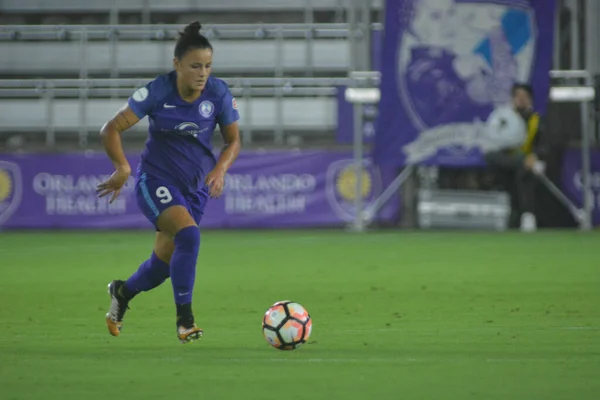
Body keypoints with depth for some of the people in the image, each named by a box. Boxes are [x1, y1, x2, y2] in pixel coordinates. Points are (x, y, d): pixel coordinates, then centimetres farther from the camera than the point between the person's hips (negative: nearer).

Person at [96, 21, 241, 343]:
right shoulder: (157, 92, -18)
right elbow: (111, 130, -16)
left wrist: (220, 169, -17)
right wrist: (122, 168, -30)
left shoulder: (219, 94, -11)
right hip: (155, 180, -4)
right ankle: (184, 319, -21)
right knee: (188, 234, -30)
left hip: (195, 186, 4)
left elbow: (233, 140, 2)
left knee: (163, 264, 8)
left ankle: (122, 292, 42)